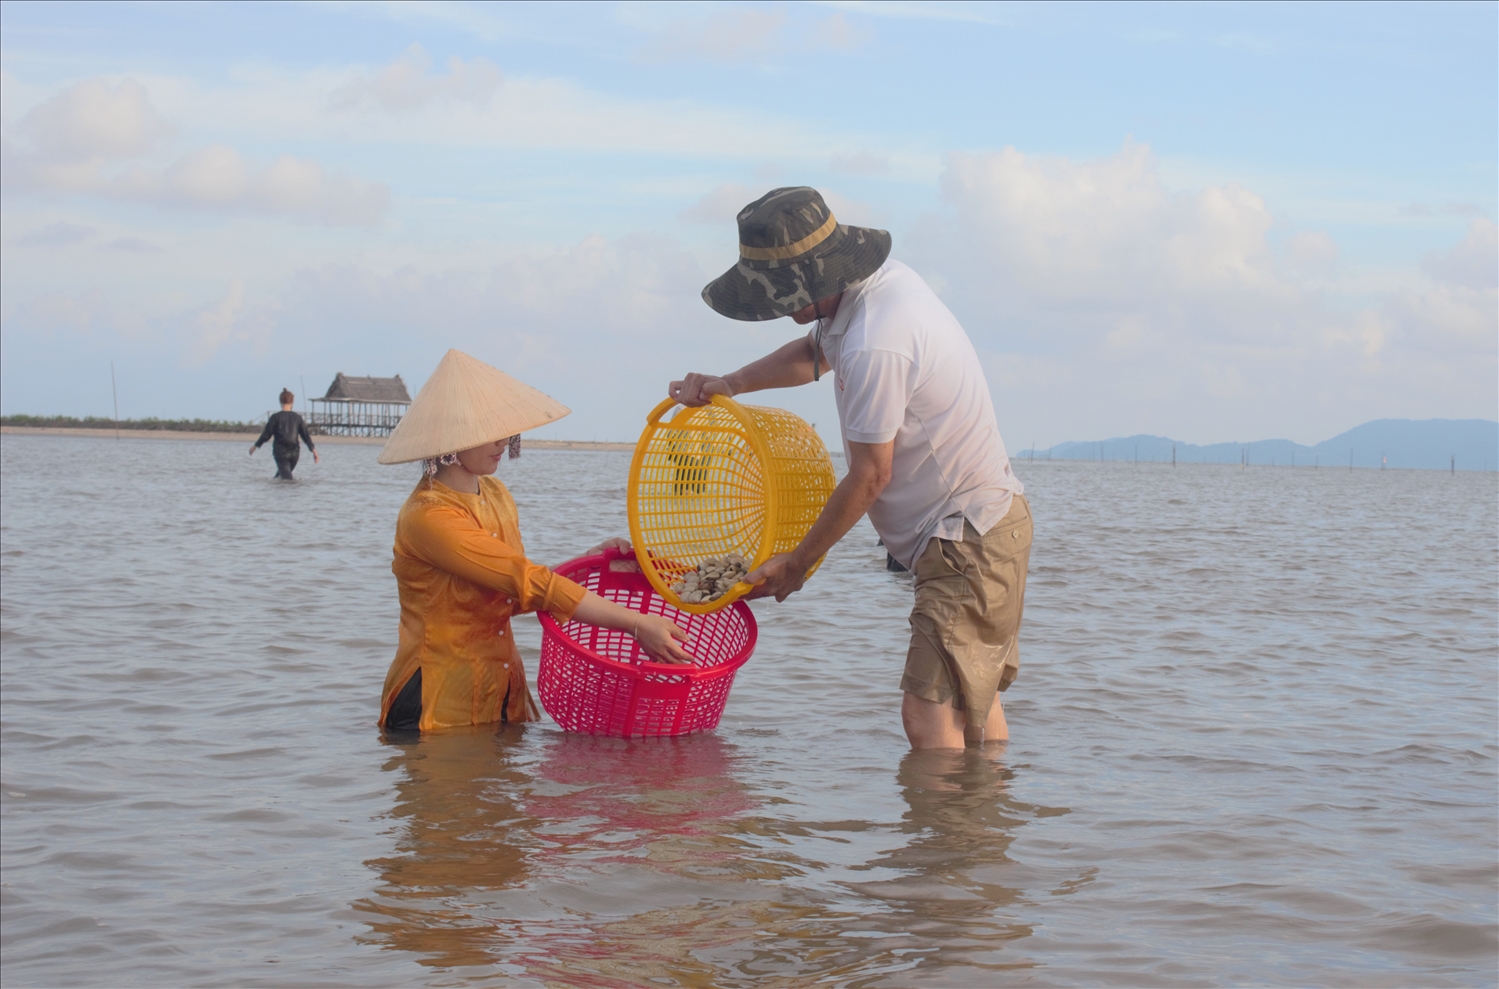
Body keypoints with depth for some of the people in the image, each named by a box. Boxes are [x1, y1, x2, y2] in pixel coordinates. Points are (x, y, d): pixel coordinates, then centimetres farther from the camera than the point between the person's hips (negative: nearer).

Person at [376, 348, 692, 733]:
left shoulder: (496, 497, 9)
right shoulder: (427, 517, -20)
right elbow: (528, 584, -25)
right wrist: (636, 624, -26)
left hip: (502, 696, 8)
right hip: (437, 707, -8)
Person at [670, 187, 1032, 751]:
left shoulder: (874, 346, -27)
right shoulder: (887, 280, 4)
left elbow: (870, 477, -20)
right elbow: (815, 353, 24)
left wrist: (797, 564, -7)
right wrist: (728, 384, 10)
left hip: (969, 541, -11)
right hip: (989, 519, 11)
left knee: (929, 715, -16)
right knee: (971, 697, 18)